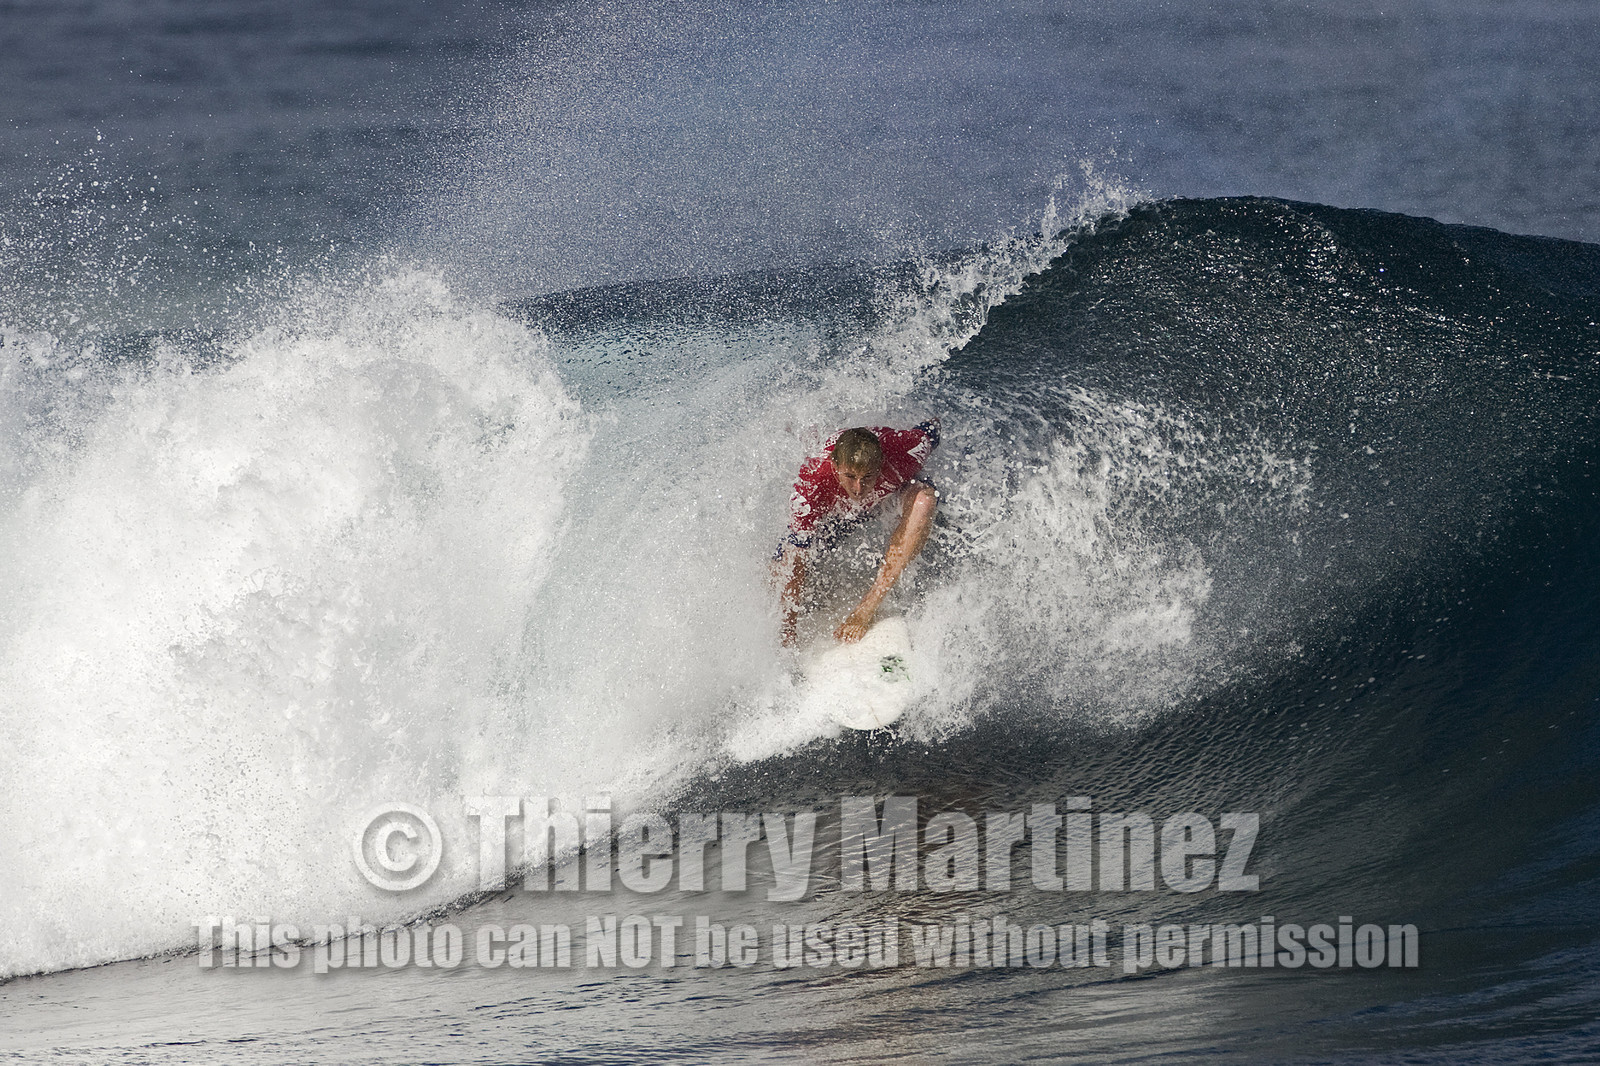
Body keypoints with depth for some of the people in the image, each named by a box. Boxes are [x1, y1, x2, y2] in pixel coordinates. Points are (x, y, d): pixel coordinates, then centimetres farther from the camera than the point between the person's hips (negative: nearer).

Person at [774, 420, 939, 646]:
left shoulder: (903, 452, -41)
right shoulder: (813, 481, -42)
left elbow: (932, 427, -16)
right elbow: (794, 562, -36)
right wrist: (788, 632, -38)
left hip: (895, 491, 0)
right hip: (833, 513, 0)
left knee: (924, 500, -35)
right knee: (779, 572, -14)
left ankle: (867, 609, -31)